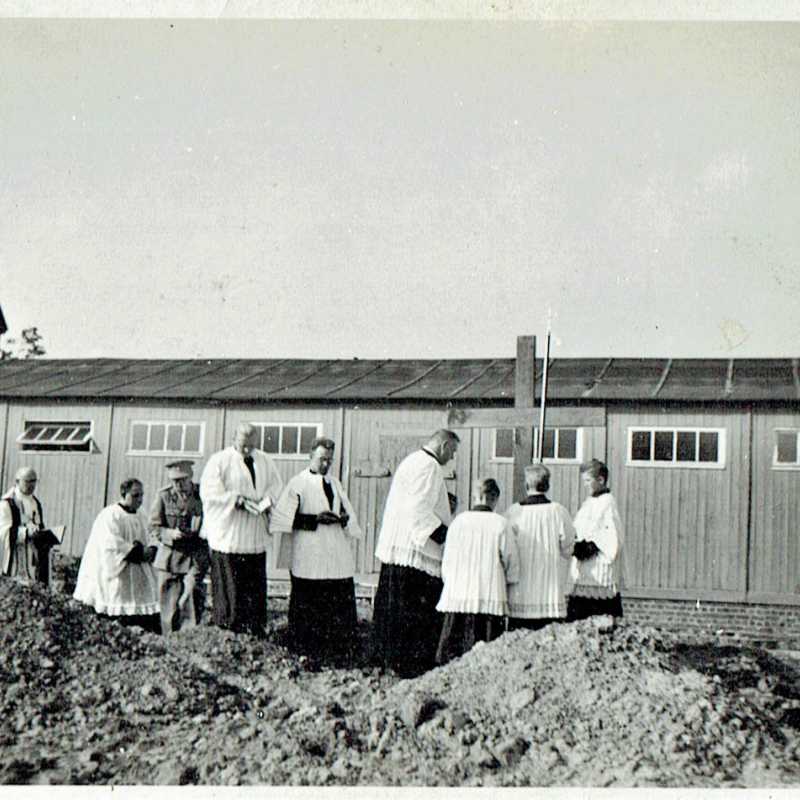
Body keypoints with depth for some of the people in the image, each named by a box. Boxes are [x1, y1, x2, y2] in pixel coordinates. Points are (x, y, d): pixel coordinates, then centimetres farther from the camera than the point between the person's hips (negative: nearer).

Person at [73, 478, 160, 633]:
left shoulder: (141, 518, 16)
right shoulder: (110, 515, -7)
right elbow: (112, 543, -17)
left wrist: (151, 551, -9)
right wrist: (139, 552, -17)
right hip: (116, 574, -7)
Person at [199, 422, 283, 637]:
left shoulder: (265, 462, 13)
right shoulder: (219, 461, -2)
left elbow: (276, 487, 11)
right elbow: (209, 492, -9)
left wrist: (265, 502, -10)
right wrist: (237, 500, -18)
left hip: (256, 537, 4)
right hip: (227, 536, -4)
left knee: (256, 587, 4)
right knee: (229, 587, -4)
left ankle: (256, 633, 10)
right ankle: (228, 631, 3)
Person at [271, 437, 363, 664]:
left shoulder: (335, 484, 18)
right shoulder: (298, 483, 1)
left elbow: (349, 513, 23)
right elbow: (283, 516, -7)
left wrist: (343, 518, -2)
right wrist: (316, 519, -14)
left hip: (337, 557, 5)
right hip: (308, 558, -5)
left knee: (341, 602, -1)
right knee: (309, 608, -4)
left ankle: (340, 651, 4)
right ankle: (306, 651, 6)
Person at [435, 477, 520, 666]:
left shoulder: (458, 521, 3)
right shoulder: (502, 525, -3)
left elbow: (446, 564, 7)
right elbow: (513, 567, 1)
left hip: (457, 599, 2)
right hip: (490, 600, -2)